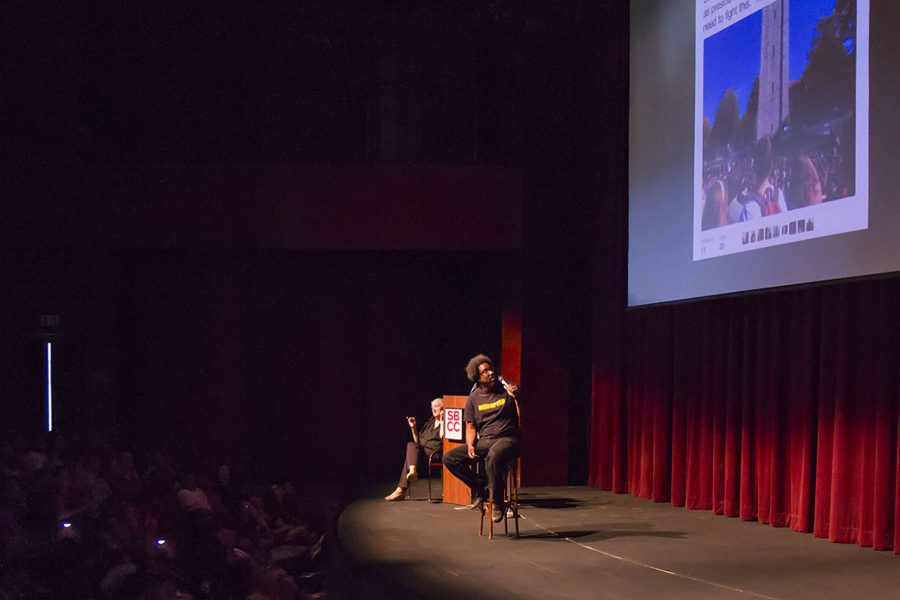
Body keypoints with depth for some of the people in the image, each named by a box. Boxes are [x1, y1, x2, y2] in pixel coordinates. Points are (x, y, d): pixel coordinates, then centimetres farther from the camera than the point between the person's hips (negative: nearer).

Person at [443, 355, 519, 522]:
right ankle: (482, 488, 1)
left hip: (506, 439, -5)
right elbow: (471, 426, 13)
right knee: (450, 458, -11)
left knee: (493, 457, -39)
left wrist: (516, 398, -23)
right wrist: (470, 446, -5)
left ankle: (498, 504, -21)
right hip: (483, 441, 5)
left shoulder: (507, 390, 1)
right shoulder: (474, 398, 10)